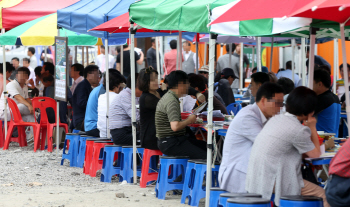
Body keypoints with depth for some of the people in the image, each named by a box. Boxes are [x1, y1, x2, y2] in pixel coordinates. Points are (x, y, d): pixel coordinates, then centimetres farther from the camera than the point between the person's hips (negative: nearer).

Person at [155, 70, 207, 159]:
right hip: (170, 144, -11)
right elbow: (175, 126, -30)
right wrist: (189, 120, -13)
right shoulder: (172, 101, -19)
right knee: (204, 157, -17)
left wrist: (187, 120, 10)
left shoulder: (168, 97, 14)